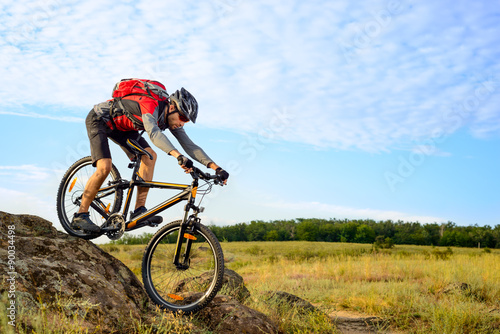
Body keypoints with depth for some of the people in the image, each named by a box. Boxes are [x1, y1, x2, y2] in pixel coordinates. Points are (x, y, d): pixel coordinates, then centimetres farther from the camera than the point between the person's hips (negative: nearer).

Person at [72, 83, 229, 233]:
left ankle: (139, 210, -6)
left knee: (150, 156, -9)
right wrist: (178, 156, -68)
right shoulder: (151, 105, -35)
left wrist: (216, 168, -23)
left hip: (121, 126, 8)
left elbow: (189, 145, -12)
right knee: (105, 167, -23)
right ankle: (80, 216, -9)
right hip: (98, 119, -8)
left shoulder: (171, 119, -11)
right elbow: (153, 132, -54)